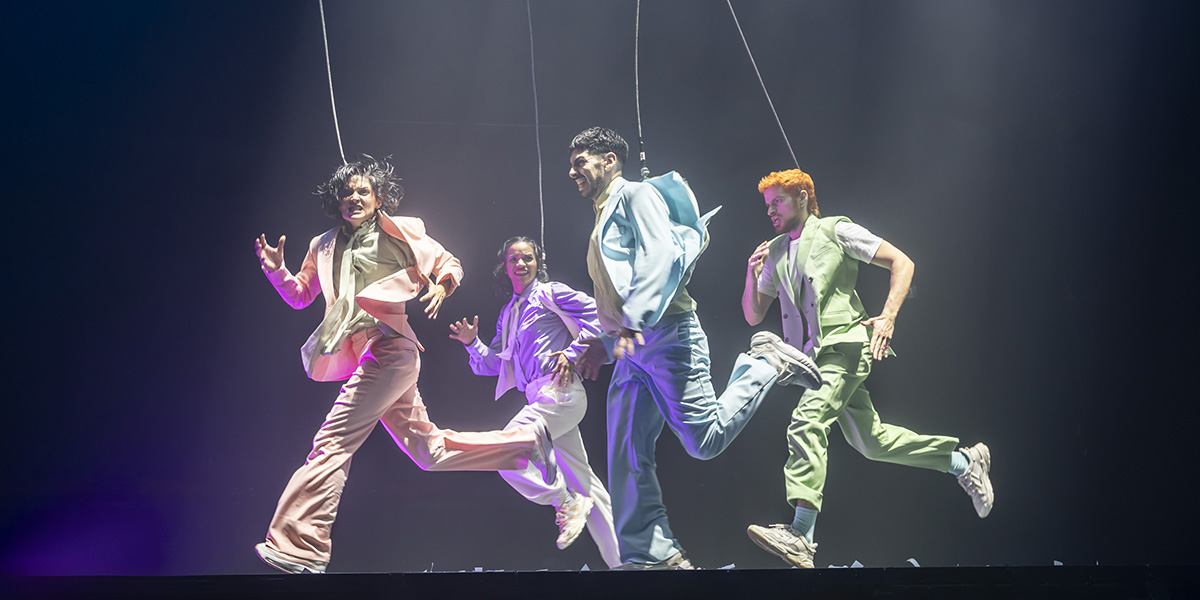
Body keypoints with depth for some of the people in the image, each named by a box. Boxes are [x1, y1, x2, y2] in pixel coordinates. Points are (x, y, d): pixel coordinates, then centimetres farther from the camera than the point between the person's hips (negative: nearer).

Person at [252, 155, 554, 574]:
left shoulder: (398, 233, 5)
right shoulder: (324, 247, 19)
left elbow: (449, 263, 10)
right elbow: (300, 296, 22)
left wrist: (441, 288, -11)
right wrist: (277, 271, 3)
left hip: (389, 348, -8)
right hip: (364, 358, 8)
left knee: (332, 442, -17)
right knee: (430, 452, 12)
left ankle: (298, 545, -18)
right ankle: (525, 441, 22)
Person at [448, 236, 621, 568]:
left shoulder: (549, 292, 3)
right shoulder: (508, 313, 23)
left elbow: (597, 315, -5)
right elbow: (493, 364, 23)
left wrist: (572, 353, -12)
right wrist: (473, 343, 6)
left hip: (559, 389, -8)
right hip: (539, 397, 8)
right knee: (581, 478, 7)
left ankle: (567, 503, -7)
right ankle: (621, 560, 11)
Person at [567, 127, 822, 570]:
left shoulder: (635, 194, 0)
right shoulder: (602, 222, 28)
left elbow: (660, 256, -16)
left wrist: (631, 323, -24)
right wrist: (602, 343, 18)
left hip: (665, 335, -9)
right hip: (631, 350, 9)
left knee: (705, 440, -12)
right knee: (625, 459, -2)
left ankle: (765, 365, 9)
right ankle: (651, 554, 0)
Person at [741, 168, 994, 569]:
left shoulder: (835, 230, 1)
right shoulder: (774, 253, 18)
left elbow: (901, 263, -1)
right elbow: (753, 316, 17)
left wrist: (887, 317, -13)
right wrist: (752, 274, -1)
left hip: (845, 344, -7)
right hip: (814, 356, 7)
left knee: (807, 420, -27)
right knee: (871, 441, 11)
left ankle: (800, 536, -35)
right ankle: (963, 461, 29)